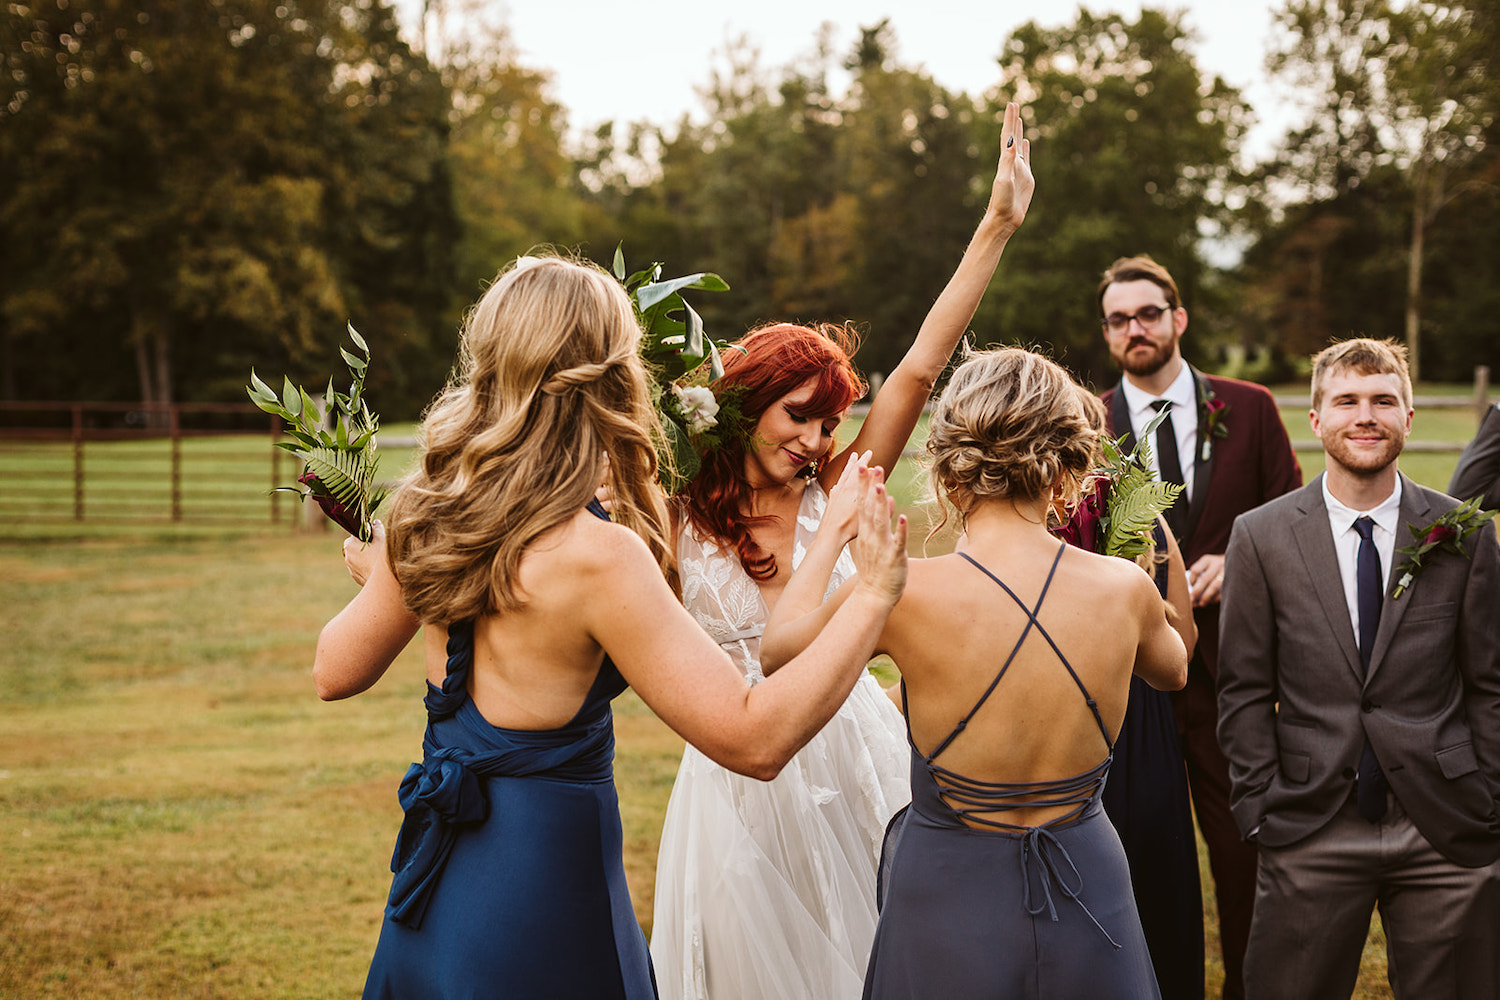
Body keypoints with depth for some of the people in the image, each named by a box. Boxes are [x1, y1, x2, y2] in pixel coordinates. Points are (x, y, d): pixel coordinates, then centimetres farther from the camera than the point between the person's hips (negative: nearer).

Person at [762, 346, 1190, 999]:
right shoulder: (1126, 588, -13)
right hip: (1090, 892, 2)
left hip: (949, 900, -2)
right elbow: (1172, 669, 13)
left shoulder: (905, 594, -21)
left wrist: (833, 531, 12)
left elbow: (777, 645, 0)